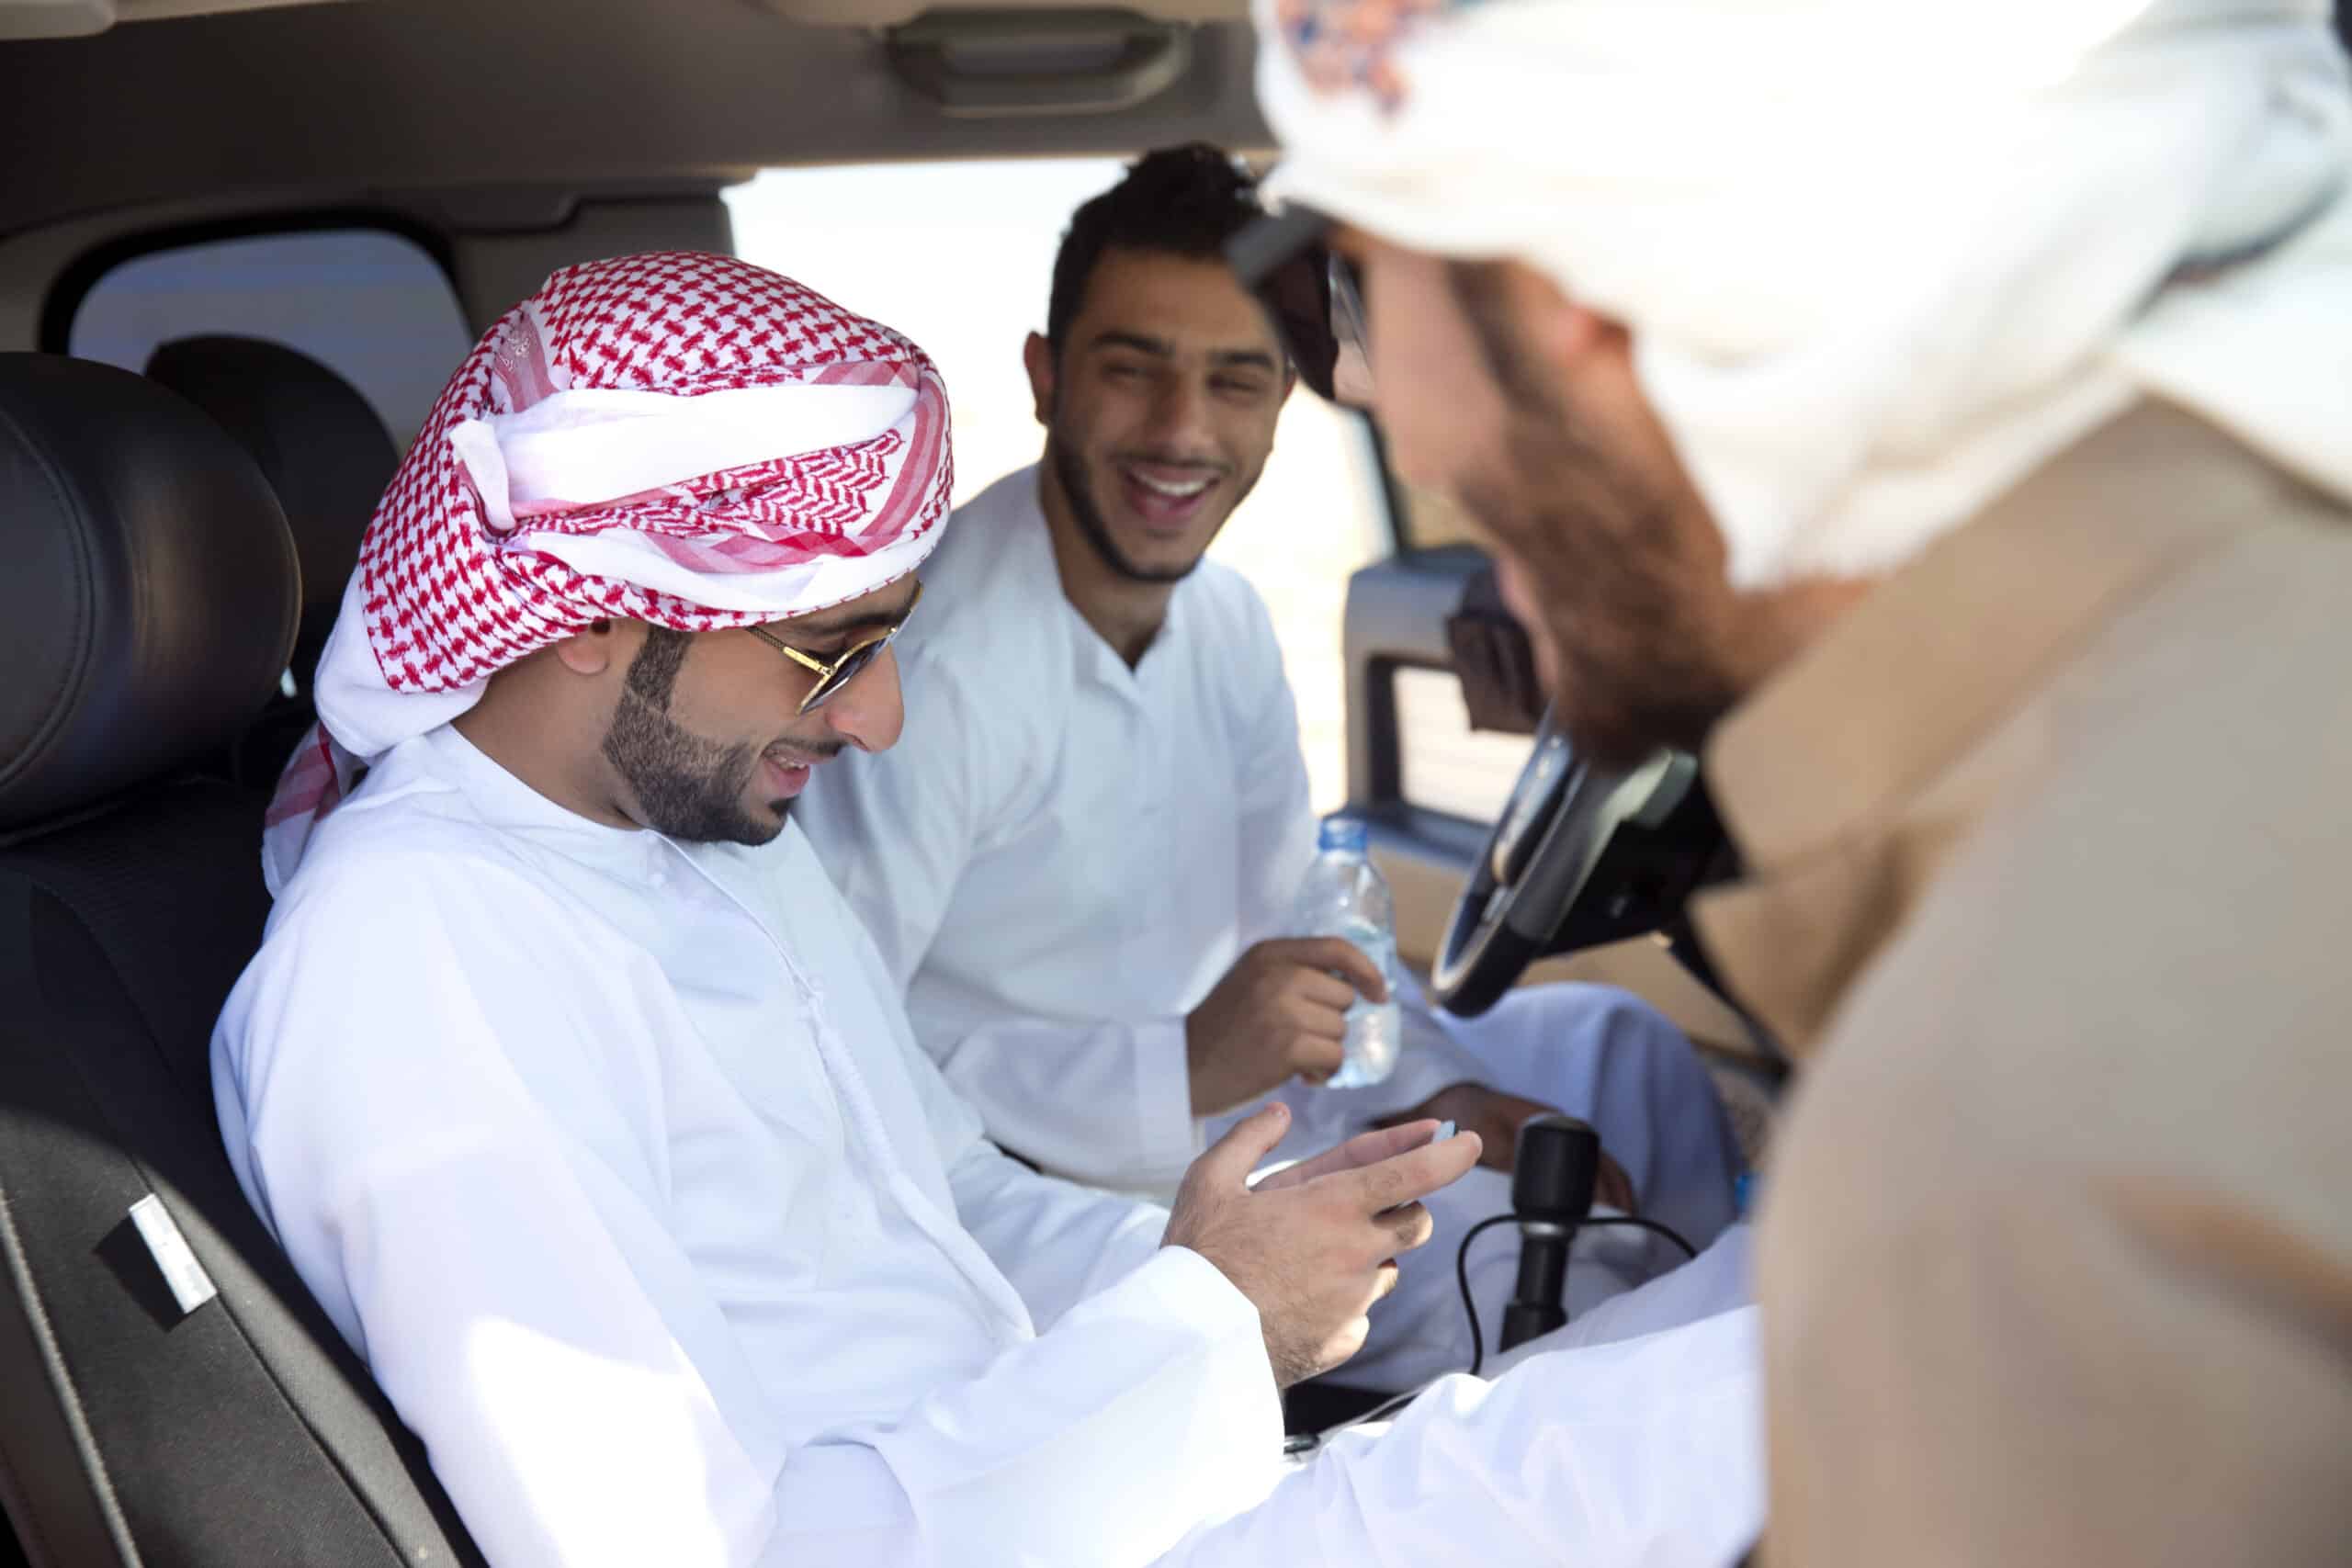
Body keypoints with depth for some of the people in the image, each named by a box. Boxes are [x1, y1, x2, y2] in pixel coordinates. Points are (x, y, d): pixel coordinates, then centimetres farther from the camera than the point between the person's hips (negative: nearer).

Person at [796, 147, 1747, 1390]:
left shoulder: (1227, 620, 4)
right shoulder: (938, 667, -26)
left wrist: (1430, 1089, -4)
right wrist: (1180, 1071, -32)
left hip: (1217, 1090, 9)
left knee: (1614, 1045, 10)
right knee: (1496, 1239, -22)